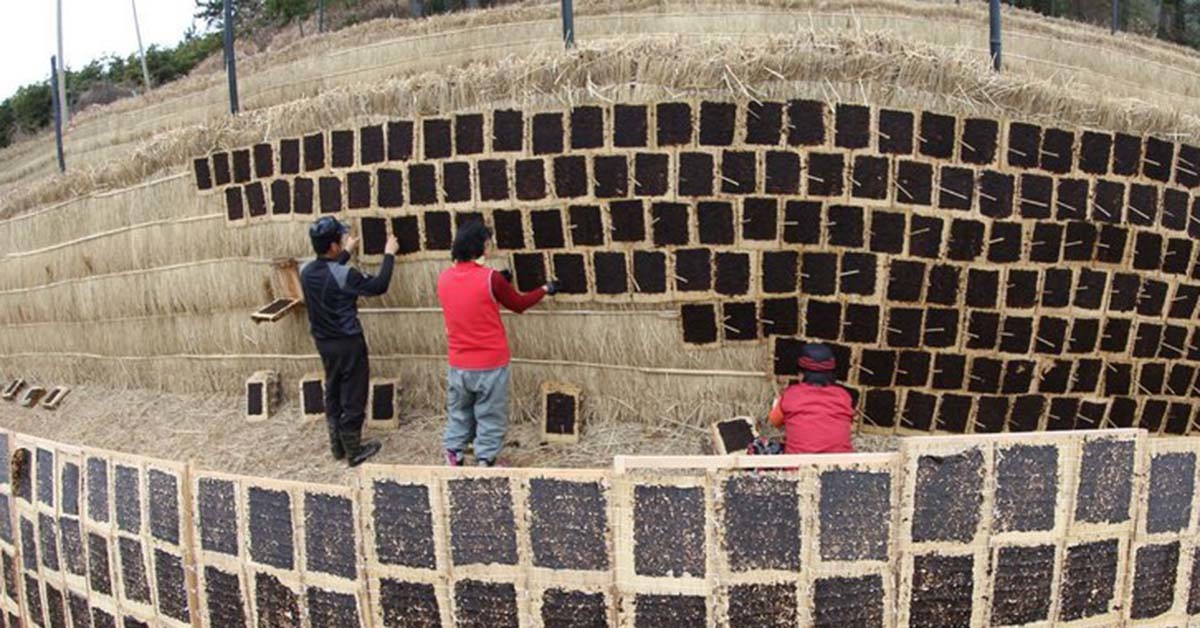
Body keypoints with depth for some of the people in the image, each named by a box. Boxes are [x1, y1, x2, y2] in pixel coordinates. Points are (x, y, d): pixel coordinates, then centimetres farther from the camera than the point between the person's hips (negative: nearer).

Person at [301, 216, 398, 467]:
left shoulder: (307, 271, -2)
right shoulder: (343, 275, -25)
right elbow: (378, 286, -15)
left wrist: (347, 252, 30)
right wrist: (389, 254, -5)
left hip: (324, 342, 7)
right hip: (348, 343, -7)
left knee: (333, 394, 19)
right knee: (353, 398, 5)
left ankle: (338, 447, 30)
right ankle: (354, 452, 16)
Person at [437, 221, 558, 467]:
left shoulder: (444, 279, 0)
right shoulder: (490, 278, -16)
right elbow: (518, 304, -1)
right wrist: (545, 289, 14)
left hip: (459, 364, 5)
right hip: (491, 364, -4)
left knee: (459, 413, 19)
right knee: (490, 416, 9)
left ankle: (453, 455, 23)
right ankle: (485, 461, 15)